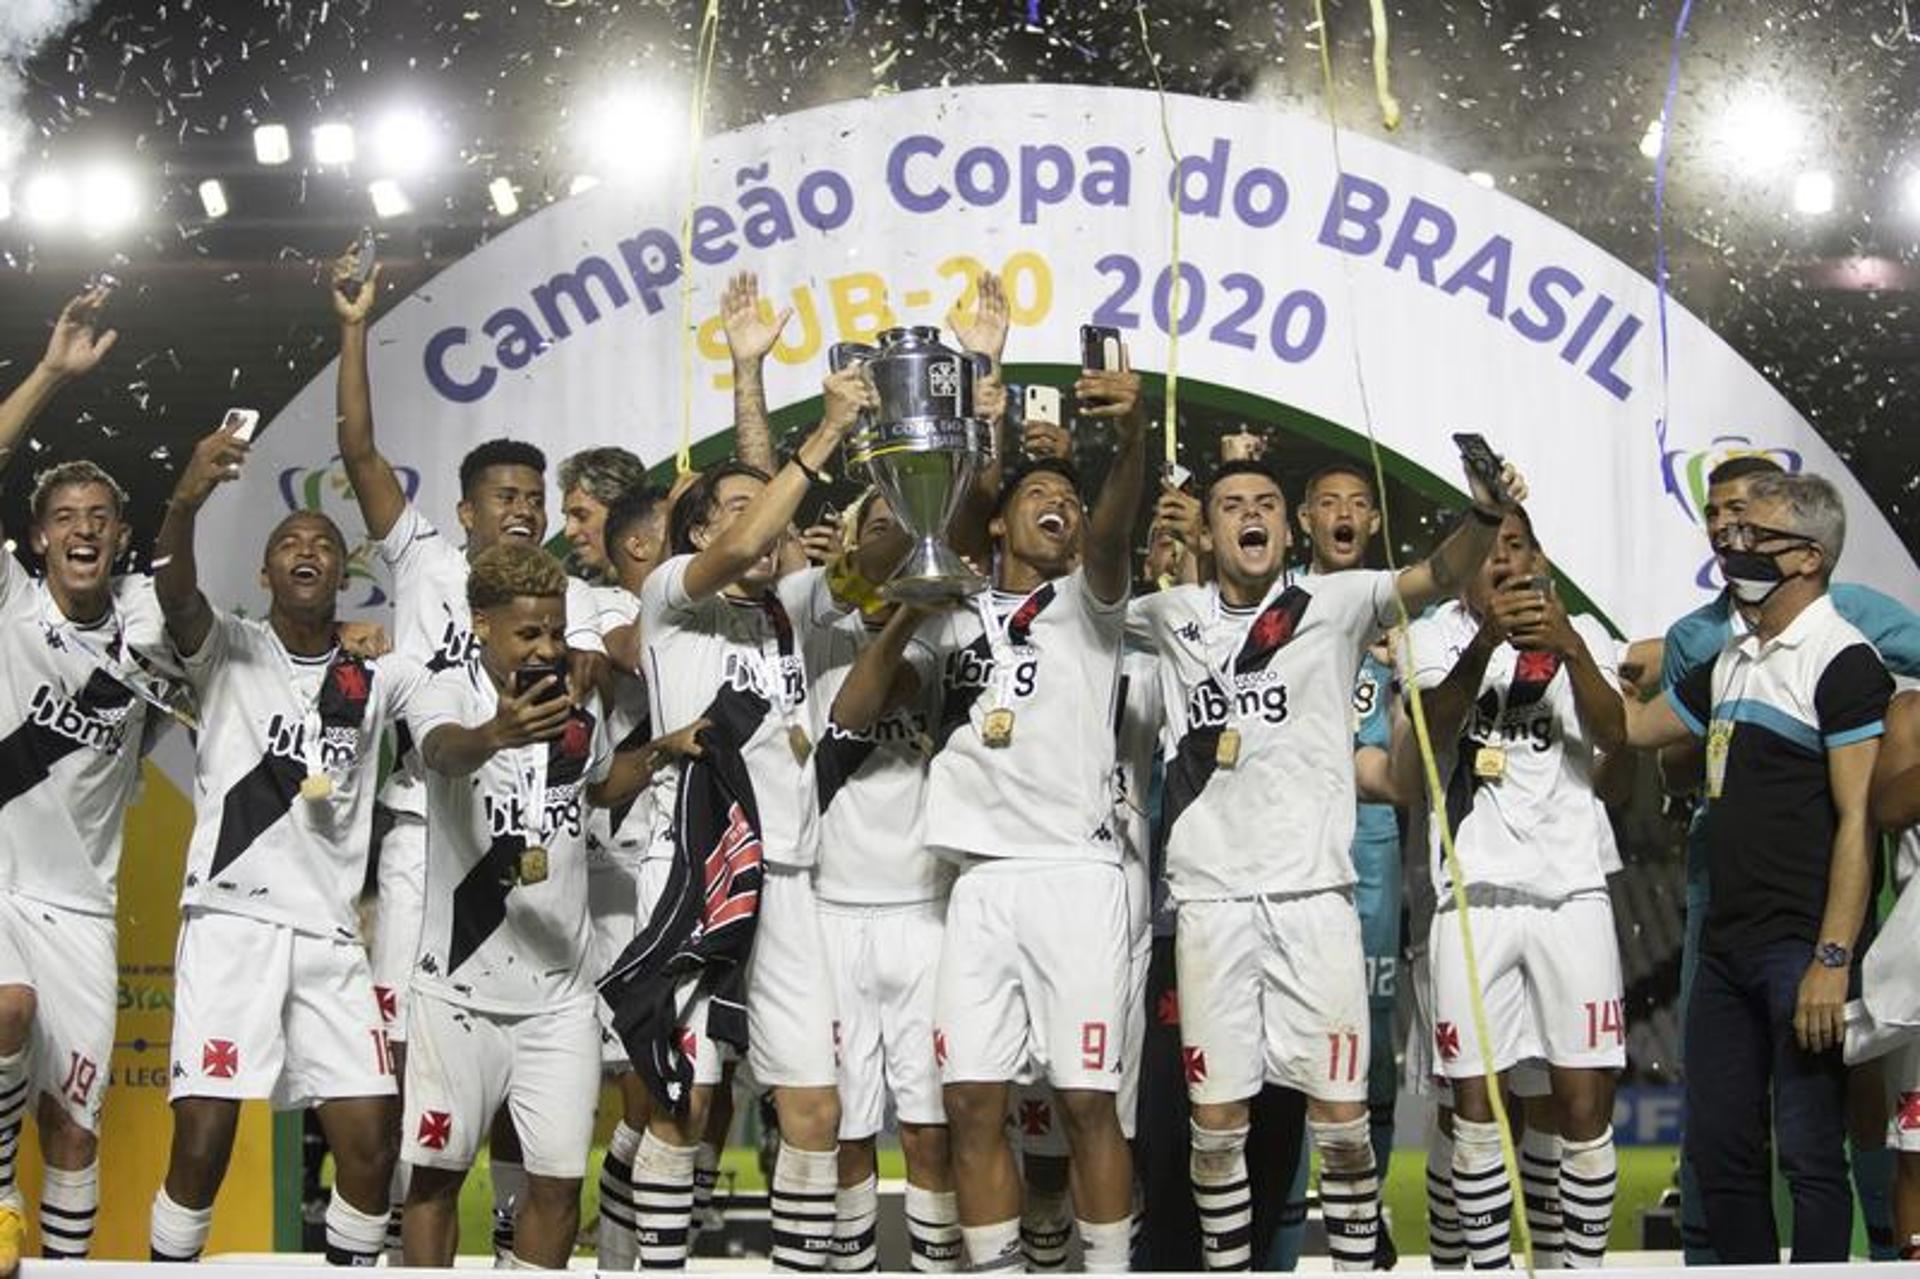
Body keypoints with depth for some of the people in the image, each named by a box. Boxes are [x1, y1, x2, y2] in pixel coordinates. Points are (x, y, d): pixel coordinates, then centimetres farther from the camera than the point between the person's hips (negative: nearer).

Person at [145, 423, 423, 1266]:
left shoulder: (378, 677, 14)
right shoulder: (229, 649, 2)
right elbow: (175, 597, -19)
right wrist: (185, 503, -38)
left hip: (330, 935, 4)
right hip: (230, 919, -4)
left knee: (371, 1141, -2)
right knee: (202, 1140, -11)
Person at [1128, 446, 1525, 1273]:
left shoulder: (1333, 603, 3)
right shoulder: (1172, 616, 11)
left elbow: (1437, 578, -9)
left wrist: (1486, 517, -28)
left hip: (1314, 895, -1)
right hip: (1211, 900, 2)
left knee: (1341, 1121, -1)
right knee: (1217, 1124, 4)